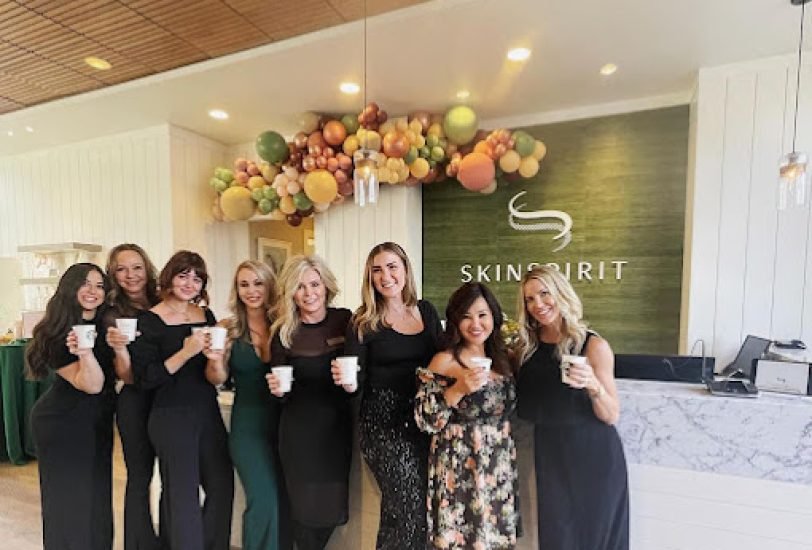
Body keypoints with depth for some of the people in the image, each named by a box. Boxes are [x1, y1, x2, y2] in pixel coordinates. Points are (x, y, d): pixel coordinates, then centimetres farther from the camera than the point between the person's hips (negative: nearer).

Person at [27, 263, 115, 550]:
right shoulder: (55, 333, -16)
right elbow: (91, 385, -23)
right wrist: (85, 353, -40)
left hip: (98, 423, 5)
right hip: (62, 424, -5)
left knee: (97, 496, 17)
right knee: (69, 498, 7)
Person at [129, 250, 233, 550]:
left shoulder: (207, 316, 6)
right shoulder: (149, 321, -8)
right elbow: (145, 378, -13)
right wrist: (186, 352, -24)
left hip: (208, 413, 5)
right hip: (171, 417, -5)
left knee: (222, 487, 12)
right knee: (183, 496, 5)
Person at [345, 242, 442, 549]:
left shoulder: (426, 311, 6)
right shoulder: (364, 322, -6)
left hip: (424, 419, 4)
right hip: (384, 422, -4)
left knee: (425, 506, 13)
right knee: (409, 509, -2)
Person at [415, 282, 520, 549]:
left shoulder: (502, 359, 3)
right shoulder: (444, 361, -14)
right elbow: (424, 419, -16)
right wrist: (458, 389, -26)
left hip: (500, 467, 5)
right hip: (460, 470, -5)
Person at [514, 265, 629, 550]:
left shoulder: (593, 345, -14)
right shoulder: (526, 347, -2)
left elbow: (611, 416, -12)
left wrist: (593, 386, -30)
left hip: (593, 459, -3)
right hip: (549, 456, 4)